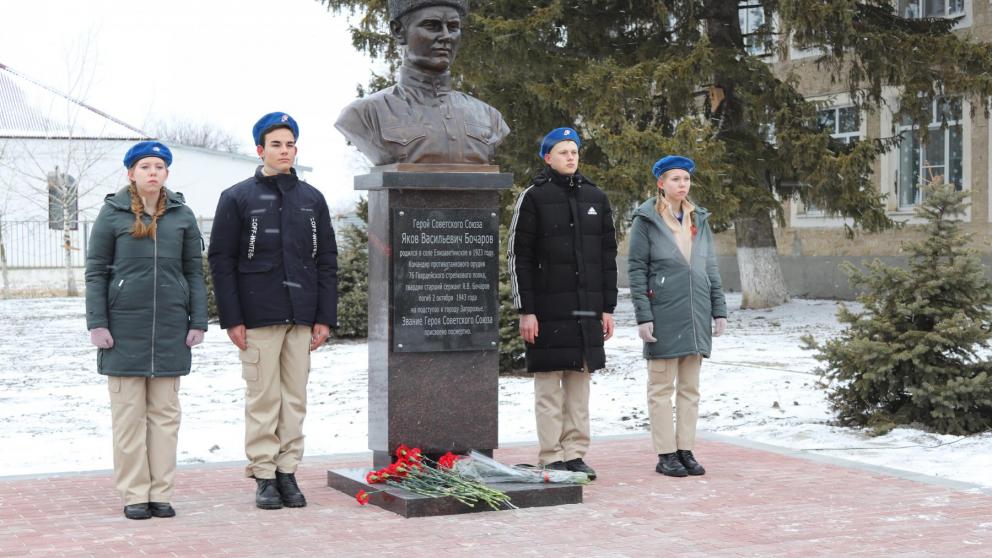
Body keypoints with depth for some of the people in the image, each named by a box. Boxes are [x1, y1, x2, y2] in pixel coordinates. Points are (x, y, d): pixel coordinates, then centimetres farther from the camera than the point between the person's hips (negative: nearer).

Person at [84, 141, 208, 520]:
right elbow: (95, 272, 1)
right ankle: (134, 493, 7)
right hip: (124, 326, -2)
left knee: (165, 412, 5)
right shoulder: (112, 214, 1)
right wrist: (97, 324, -7)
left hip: (171, 327, 2)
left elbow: (194, 271, 9)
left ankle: (161, 492, 10)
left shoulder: (182, 215, 7)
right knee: (129, 412, 1)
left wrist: (198, 322, 2)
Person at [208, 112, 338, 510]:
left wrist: (325, 317, 4)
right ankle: (264, 476, 6)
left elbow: (327, 261, 12)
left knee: (295, 398, 6)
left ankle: (288, 472, 14)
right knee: (263, 398, -1)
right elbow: (221, 260, -2)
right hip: (258, 317, -3)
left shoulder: (312, 199, 12)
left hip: (301, 318, 3)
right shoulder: (237, 198, 1)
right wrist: (232, 319, -8)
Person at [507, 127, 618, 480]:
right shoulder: (534, 197, -1)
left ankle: (575, 454, 14)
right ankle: (551, 458, 4)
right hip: (548, 309, -4)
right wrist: (525, 310, -10)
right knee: (549, 385, -1)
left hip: (587, 310, 4)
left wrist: (608, 308, 9)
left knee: (579, 383, 7)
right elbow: (518, 256, -4)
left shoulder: (595, 198, 12)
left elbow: (608, 256, 15)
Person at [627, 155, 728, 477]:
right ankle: (666, 454, 3)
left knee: (690, 387, 8)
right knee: (662, 387, -1)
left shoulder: (699, 220, 12)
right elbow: (636, 270, -5)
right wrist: (643, 316, -12)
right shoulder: (646, 220, -3)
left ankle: (686, 451, 14)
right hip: (663, 315, -5)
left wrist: (719, 310, 8)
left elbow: (710, 268, 14)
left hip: (696, 315, 5)